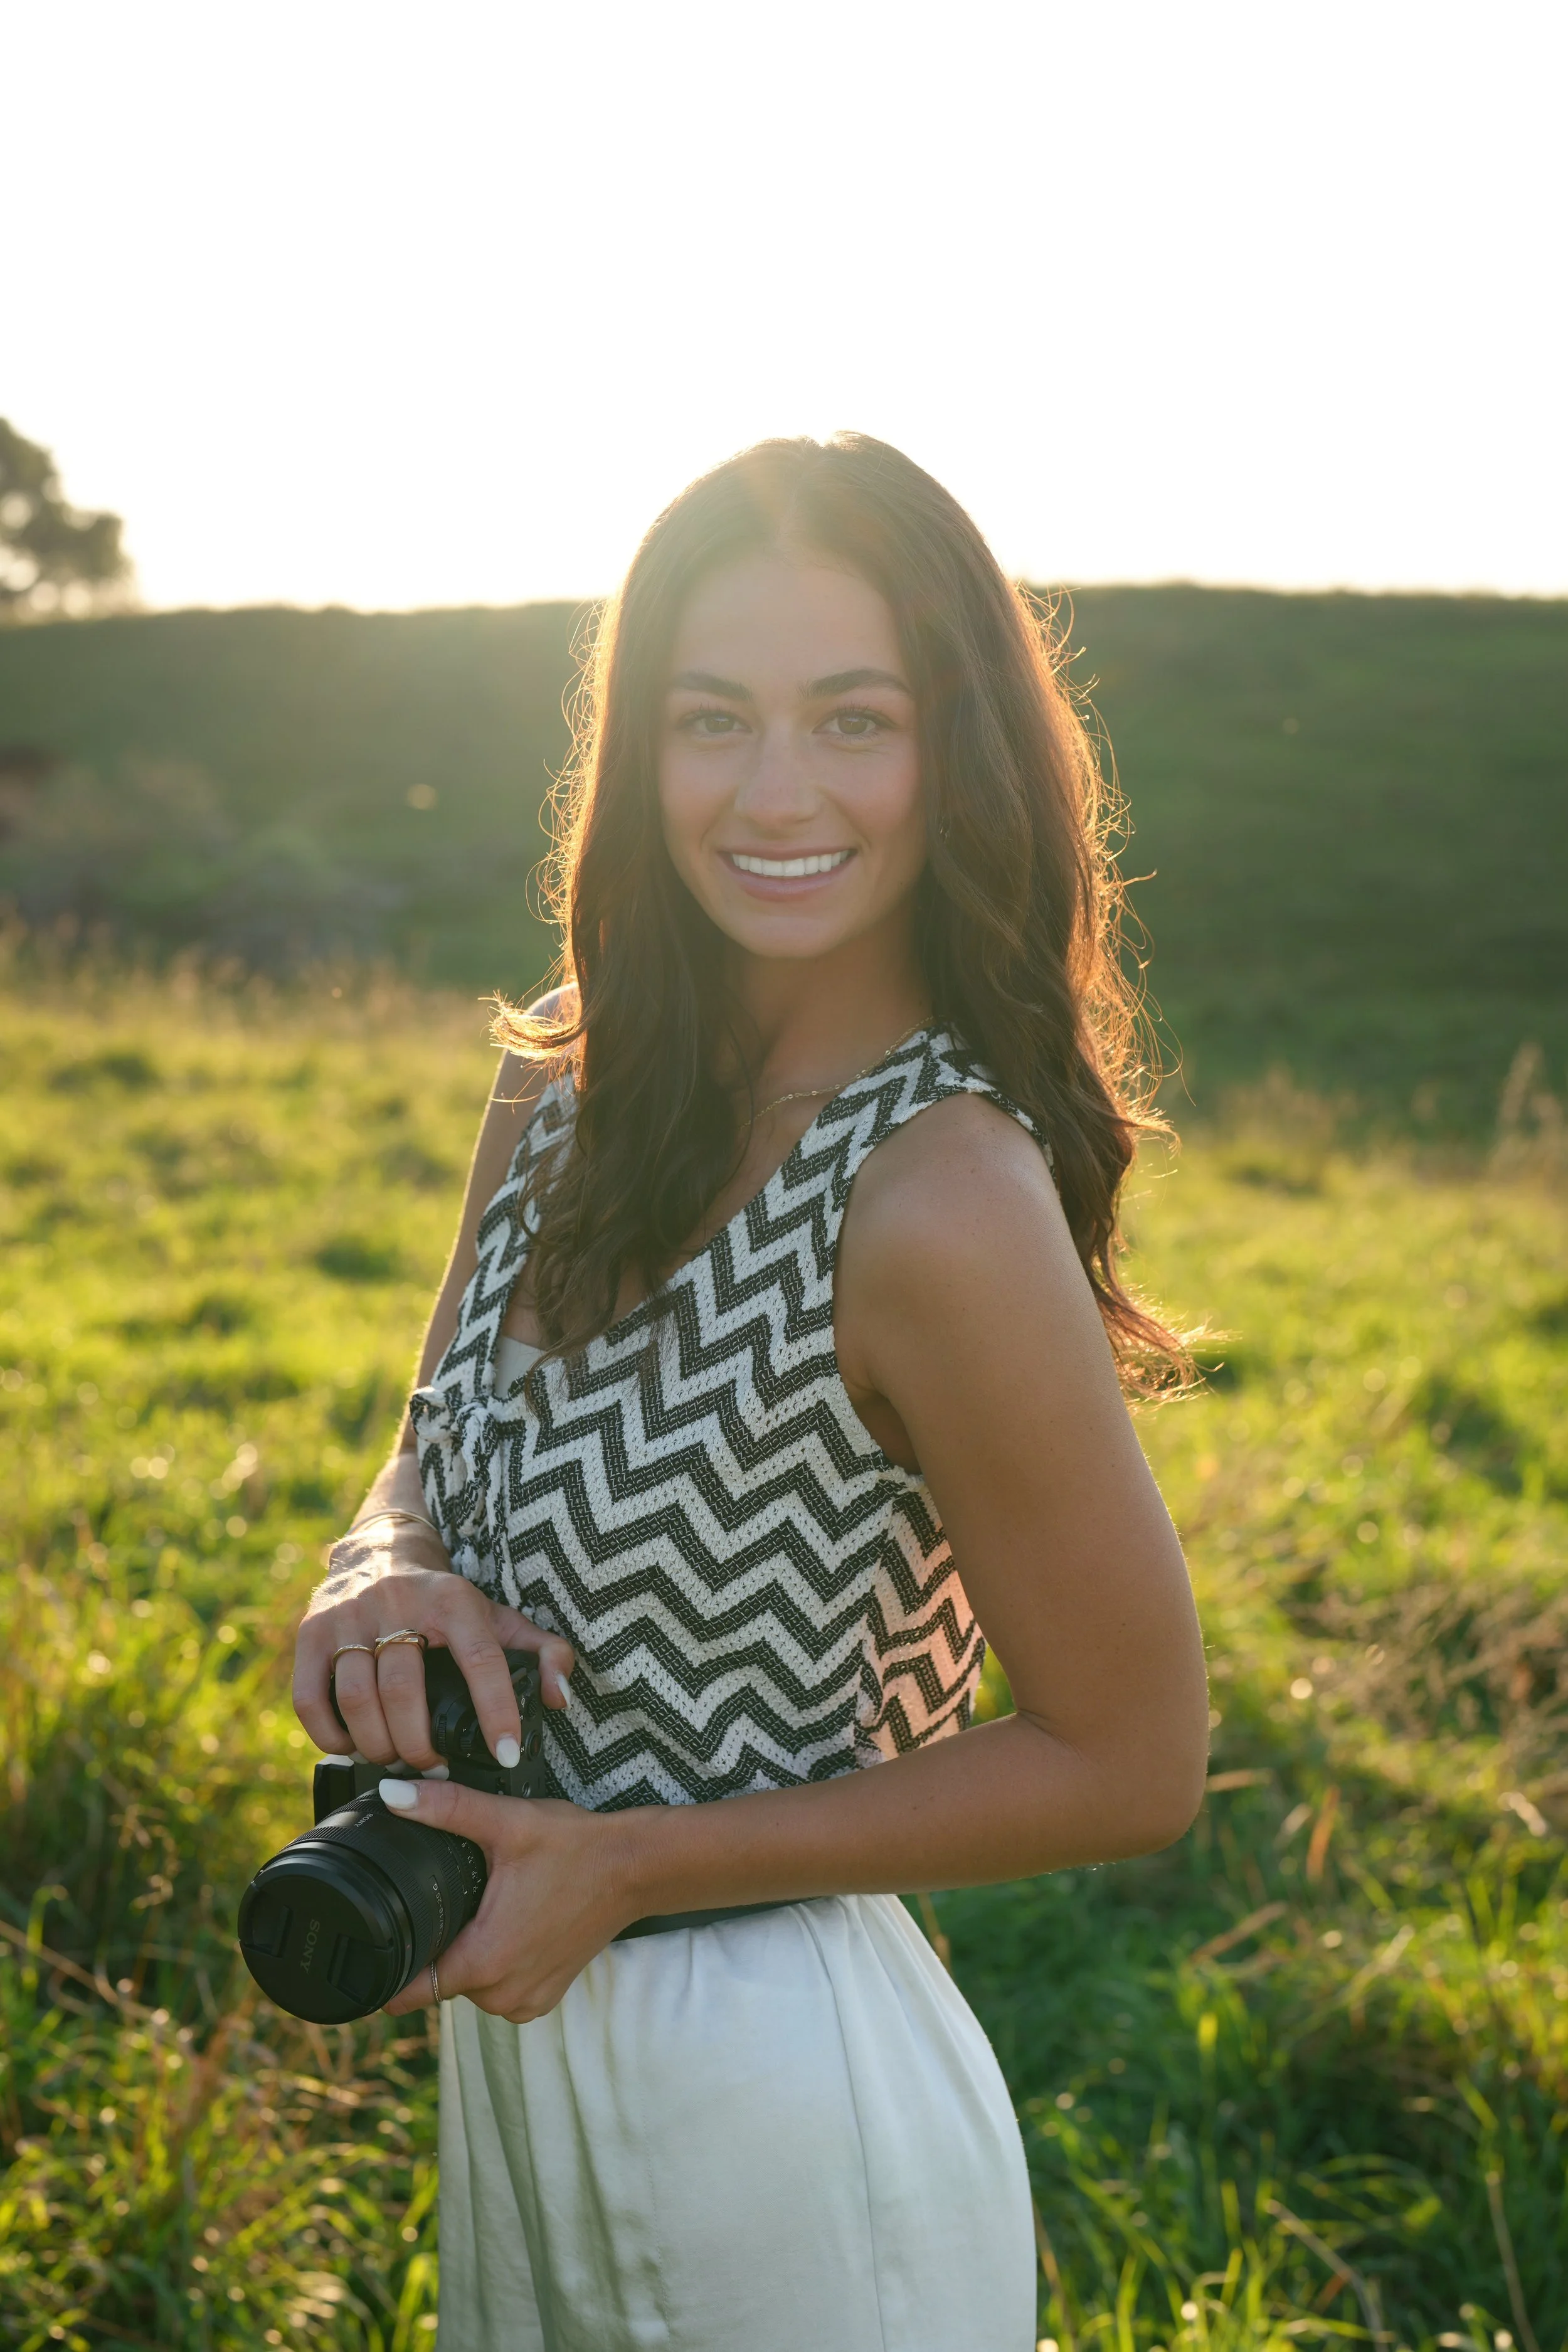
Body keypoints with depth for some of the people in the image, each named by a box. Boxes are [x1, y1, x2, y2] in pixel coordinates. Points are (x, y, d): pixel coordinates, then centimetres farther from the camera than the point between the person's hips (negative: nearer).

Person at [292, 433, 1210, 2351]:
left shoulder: (940, 1198, -26)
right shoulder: (565, 1084, -4)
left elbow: (1132, 1765, -18)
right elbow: (440, 1453, 7)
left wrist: (633, 1866, -18)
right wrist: (379, 1578, -17)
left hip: (776, 2100, -6)